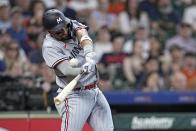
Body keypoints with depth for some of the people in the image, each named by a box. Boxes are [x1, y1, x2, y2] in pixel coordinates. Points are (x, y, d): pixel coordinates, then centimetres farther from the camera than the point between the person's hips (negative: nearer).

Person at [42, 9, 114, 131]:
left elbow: (83, 36, -20)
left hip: (95, 92, 6)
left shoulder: (72, 25, 0)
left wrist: (89, 54, -42)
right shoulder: (50, 47, -17)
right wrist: (83, 70, -53)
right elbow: (66, 69, -31)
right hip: (75, 96, -6)